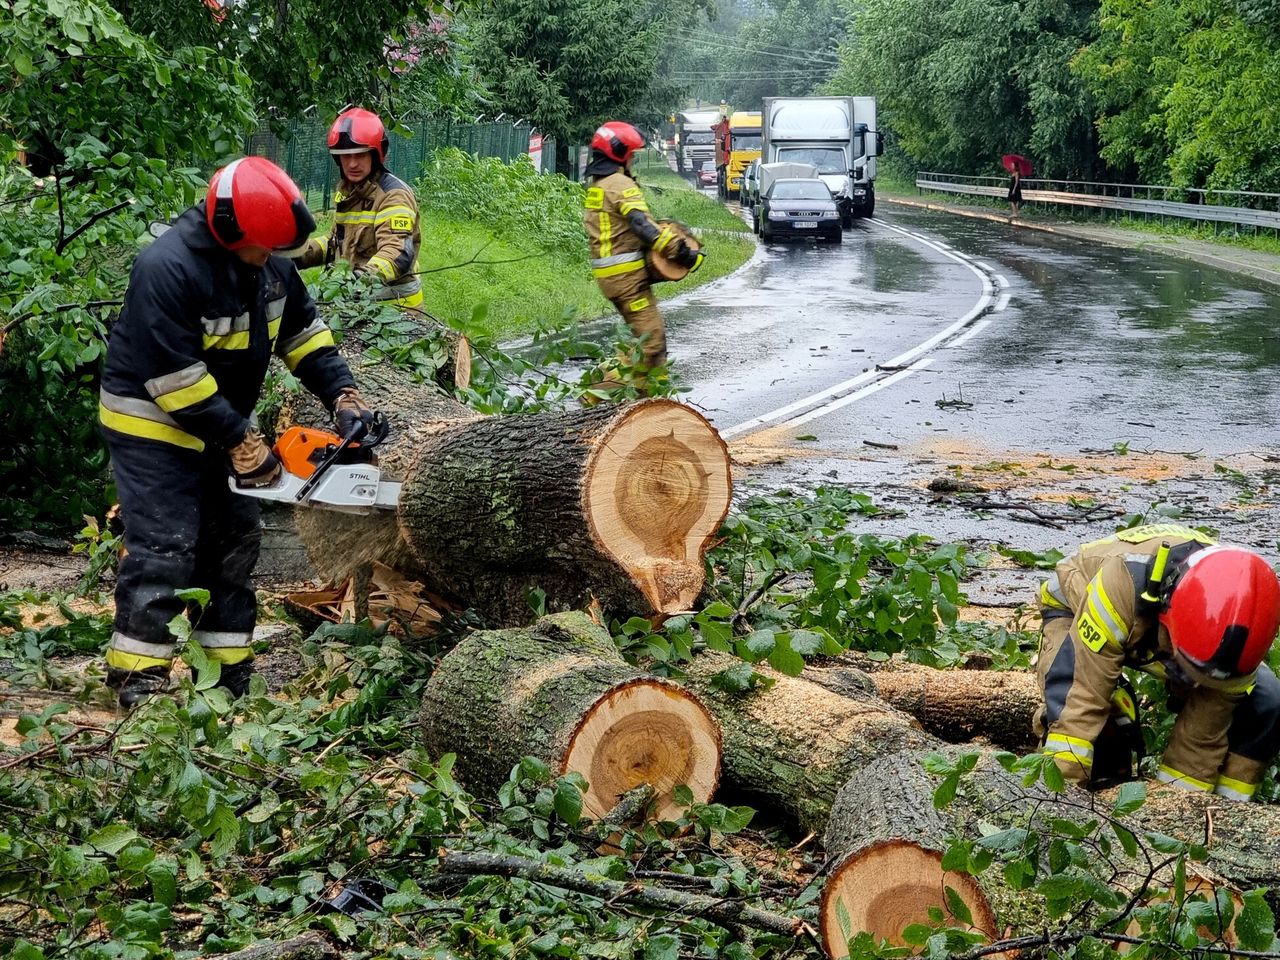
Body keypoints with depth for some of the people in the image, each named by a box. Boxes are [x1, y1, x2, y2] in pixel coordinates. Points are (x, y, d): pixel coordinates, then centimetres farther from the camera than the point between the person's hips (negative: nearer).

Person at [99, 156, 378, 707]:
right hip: (153, 426, -8)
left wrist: (343, 398, -4)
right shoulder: (169, 269, -29)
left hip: (218, 424, 8)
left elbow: (303, 331, 9)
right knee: (165, 549, -11)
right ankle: (136, 678, -4)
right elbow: (175, 377, -29)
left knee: (235, 541, 8)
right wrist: (243, 445, -23)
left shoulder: (269, 264, -4)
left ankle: (228, 671, 16)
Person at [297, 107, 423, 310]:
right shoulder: (346, 191, 13)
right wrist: (302, 253, 11)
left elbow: (397, 252, -31)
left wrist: (368, 277, -49)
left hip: (391, 304, -8)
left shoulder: (393, 195, -16)